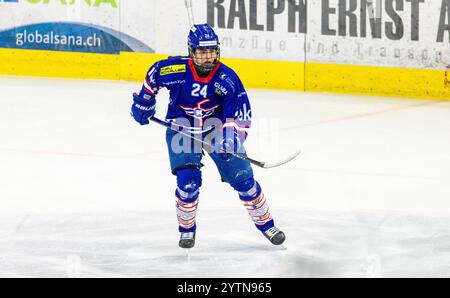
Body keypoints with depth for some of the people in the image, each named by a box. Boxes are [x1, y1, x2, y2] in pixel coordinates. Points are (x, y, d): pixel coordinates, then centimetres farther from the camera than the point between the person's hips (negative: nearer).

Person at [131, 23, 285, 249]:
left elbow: (240, 113, -20)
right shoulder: (175, 70, -22)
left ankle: (265, 224, 16)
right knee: (188, 180, -16)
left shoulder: (227, 78, -21)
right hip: (181, 128, -1)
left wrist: (230, 138, -35)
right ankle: (186, 228, 8)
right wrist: (144, 101, 10)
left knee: (242, 177, -2)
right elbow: (154, 74, 1)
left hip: (217, 127, 1)